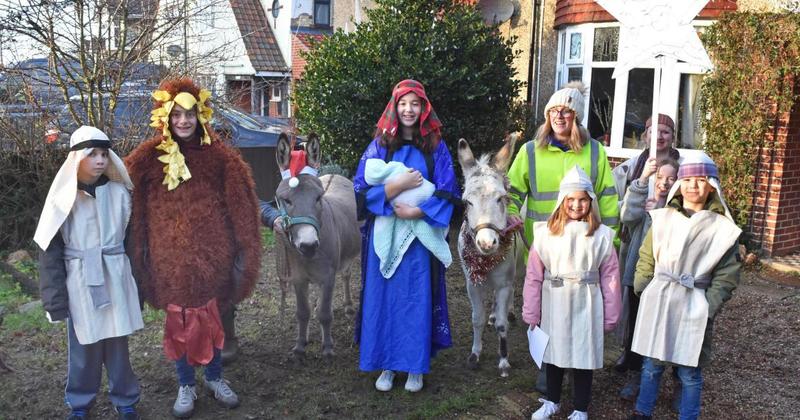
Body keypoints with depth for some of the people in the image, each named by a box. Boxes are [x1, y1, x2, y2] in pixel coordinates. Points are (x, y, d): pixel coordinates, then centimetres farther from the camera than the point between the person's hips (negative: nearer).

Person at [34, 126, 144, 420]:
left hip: (115, 279, 1)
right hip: (80, 282, 0)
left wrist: (140, 283, 6)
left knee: (117, 343, 9)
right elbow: (50, 250, -2)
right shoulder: (63, 197, -5)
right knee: (83, 345, 10)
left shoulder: (119, 192, -2)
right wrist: (55, 298, -5)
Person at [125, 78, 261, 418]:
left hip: (208, 250, 0)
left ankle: (215, 378, 32)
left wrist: (241, 248, -3)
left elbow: (238, 205, 0)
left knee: (209, 316, 12)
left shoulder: (218, 156, -1)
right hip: (169, 253, 0)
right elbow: (132, 206, 0)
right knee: (179, 318, 10)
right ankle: (185, 386, 27)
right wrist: (139, 251, -4)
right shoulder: (150, 157, -2)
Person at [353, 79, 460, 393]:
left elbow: (447, 194, -3)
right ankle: (386, 364, 21)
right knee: (383, 296, 6)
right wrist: (398, 185, -18)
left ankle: (416, 366, 20)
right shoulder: (379, 145, 3)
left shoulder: (436, 147, 2)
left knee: (417, 298, 5)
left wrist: (416, 212, -17)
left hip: (420, 236, 0)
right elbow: (361, 189, -4)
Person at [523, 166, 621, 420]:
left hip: (586, 305, -1)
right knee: (554, 353, 18)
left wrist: (611, 316, -1)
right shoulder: (546, 232, -8)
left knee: (583, 356, 11)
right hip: (554, 304, 1)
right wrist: (531, 312, -3)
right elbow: (534, 275, -5)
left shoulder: (601, 235, -7)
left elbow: (610, 277, -3)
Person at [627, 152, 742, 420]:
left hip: (694, 306, -2)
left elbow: (726, 275, -3)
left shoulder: (722, 227, -4)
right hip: (657, 301, 2)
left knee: (690, 371, 9)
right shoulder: (663, 219, 2)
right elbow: (647, 259, 6)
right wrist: (642, 293, -1)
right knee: (651, 363, 14)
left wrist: (709, 306, -10)